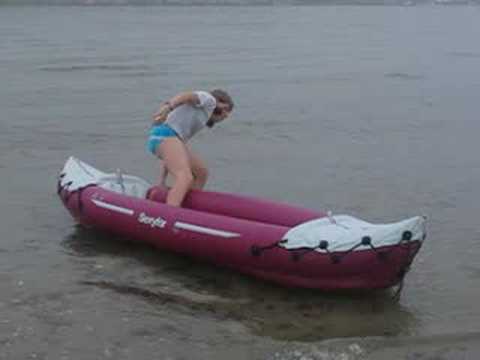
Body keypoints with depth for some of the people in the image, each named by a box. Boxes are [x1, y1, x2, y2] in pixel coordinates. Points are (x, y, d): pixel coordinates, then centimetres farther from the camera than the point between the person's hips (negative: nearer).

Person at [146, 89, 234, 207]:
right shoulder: (209, 99, 14)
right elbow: (185, 96, -8)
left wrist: (162, 182, 28)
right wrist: (168, 107, -28)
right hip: (165, 134, -9)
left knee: (202, 172, 19)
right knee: (185, 177, -28)